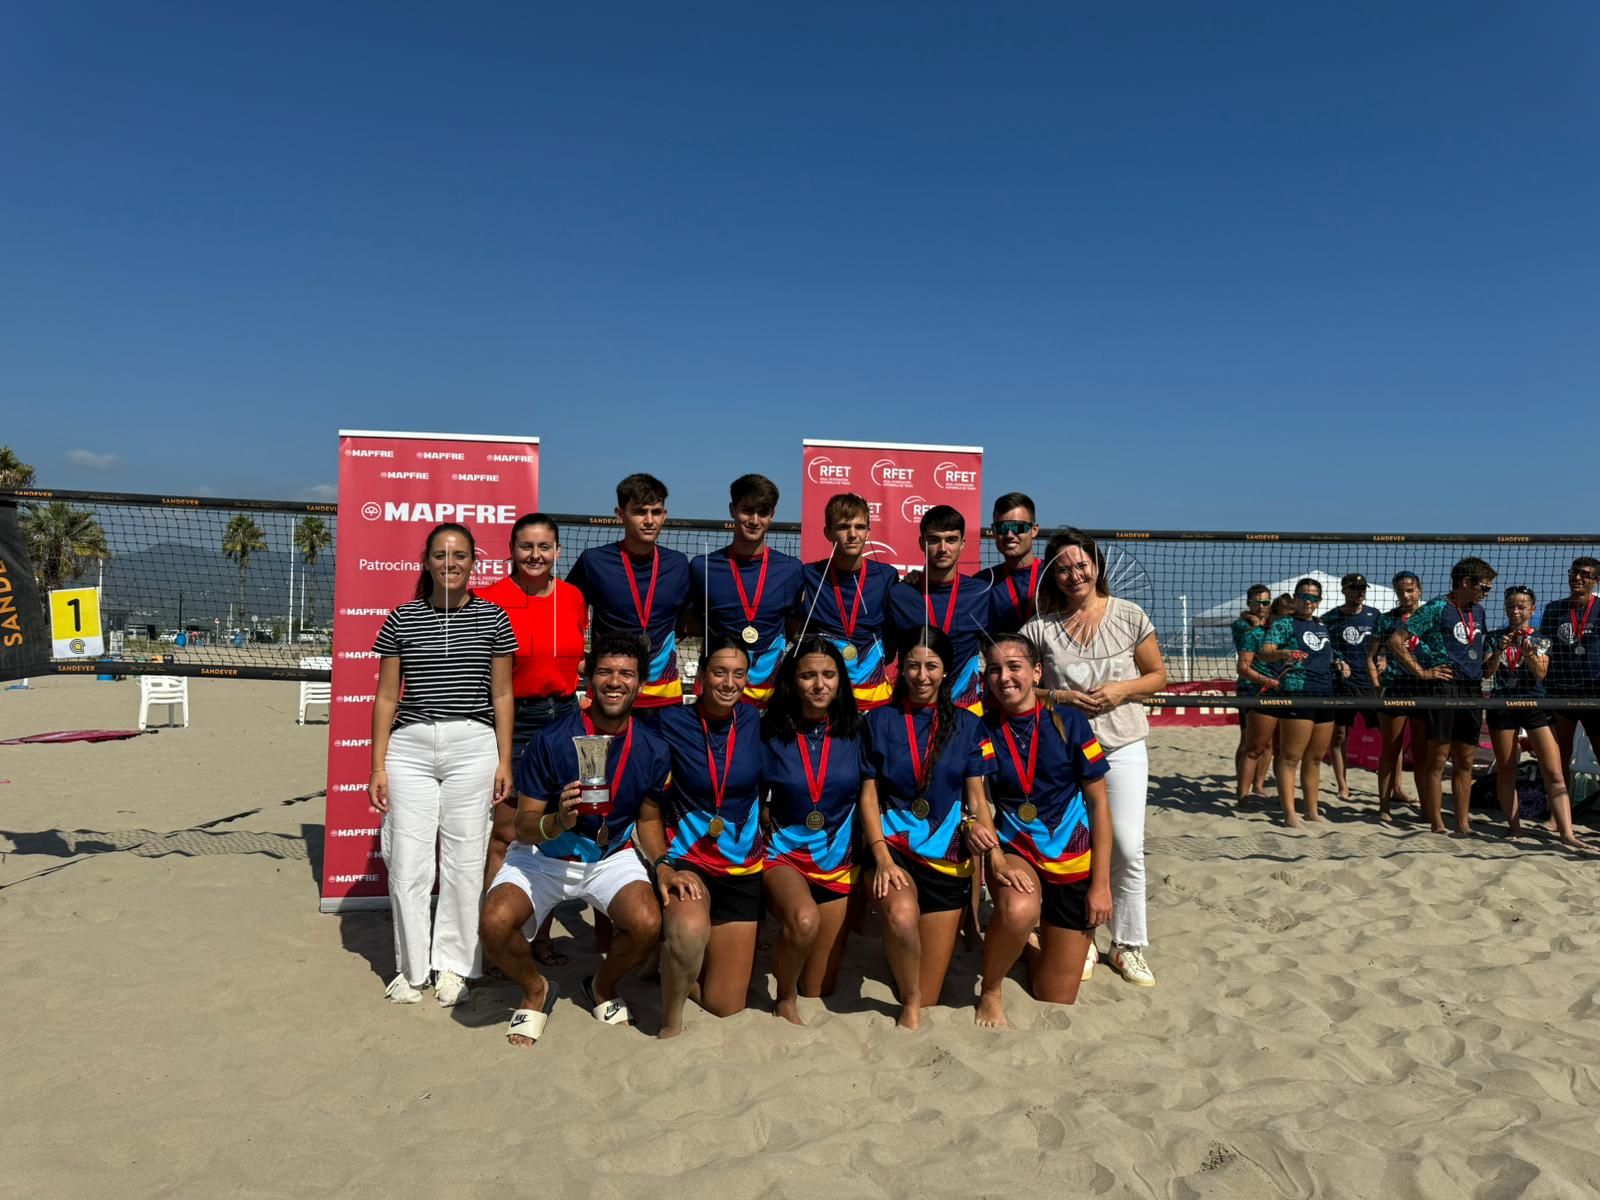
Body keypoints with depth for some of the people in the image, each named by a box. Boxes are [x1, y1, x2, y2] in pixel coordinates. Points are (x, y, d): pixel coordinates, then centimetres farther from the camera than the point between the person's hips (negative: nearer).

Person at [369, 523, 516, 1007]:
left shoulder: (492, 618, 5)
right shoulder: (402, 619, 6)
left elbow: (502, 696, 7)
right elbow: (387, 698, 8)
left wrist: (504, 761, 4)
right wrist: (377, 767, 5)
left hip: (473, 746, 0)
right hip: (409, 747, 1)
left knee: (464, 859, 4)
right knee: (407, 861, 2)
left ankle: (453, 965, 19)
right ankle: (412, 968, 19)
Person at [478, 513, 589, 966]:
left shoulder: (573, 597, 5)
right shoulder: (491, 600, -8)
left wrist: (566, 687, 7)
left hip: (564, 716, 5)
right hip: (512, 721, -4)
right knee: (506, 837, 0)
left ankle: (541, 936, 22)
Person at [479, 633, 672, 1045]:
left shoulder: (653, 751, -10)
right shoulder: (551, 740, -19)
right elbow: (523, 825, -14)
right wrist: (557, 822, -35)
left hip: (612, 857, 2)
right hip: (545, 855, -1)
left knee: (647, 924, -27)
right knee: (495, 923, -28)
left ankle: (603, 987, 10)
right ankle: (535, 989, 8)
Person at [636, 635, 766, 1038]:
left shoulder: (755, 722, -4)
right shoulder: (672, 724, -11)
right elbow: (649, 809, -7)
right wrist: (663, 865, -19)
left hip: (742, 869, 3)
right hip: (686, 860, -3)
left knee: (725, 1007, 6)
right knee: (690, 930, -39)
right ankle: (671, 1020, -10)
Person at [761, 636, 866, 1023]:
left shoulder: (855, 733, -2)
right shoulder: (771, 734, -5)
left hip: (838, 861, 2)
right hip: (783, 855, -2)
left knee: (819, 989, 5)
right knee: (804, 919, -35)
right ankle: (784, 997, -6)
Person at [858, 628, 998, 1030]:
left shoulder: (967, 725, 8)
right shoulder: (880, 720, 4)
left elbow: (977, 798, 6)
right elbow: (868, 794, 0)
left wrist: (996, 852, -14)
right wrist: (882, 857, -14)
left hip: (946, 855, 2)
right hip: (892, 845, -2)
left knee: (928, 996, 1)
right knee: (902, 915, -37)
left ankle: (918, 1001, 40)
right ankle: (909, 1002, -7)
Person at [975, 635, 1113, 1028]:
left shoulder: (1069, 722, -8)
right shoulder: (982, 730, -6)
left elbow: (1099, 804, -4)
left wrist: (1101, 884, -5)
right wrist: (996, 859, -24)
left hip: (1072, 863, 1)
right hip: (1015, 853, -1)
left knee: (1056, 1000, 7)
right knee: (1018, 910, -38)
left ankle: (1037, 940, 41)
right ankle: (990, 992, -8)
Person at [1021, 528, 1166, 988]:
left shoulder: (1129, 616, -1)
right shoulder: (1039, 626, -1)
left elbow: (1158, 675, 6)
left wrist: (1123, 690, -13)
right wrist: (1058, 698, -13)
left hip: (1122, 747, 0)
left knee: (1128, 848, -3)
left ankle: (1129, 946, 14)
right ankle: (1081, 942, 22)